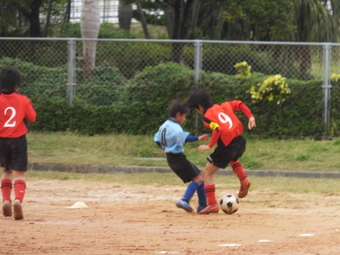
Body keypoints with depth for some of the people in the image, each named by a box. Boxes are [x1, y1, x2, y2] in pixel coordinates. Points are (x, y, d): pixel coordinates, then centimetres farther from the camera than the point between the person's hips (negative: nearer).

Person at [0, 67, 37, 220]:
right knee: (19, 174, -2)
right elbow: (32, 117, 3)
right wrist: (31, 108, 19)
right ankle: (18, 200, -26)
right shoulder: (23, 100, -4)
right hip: (18, 140, -1)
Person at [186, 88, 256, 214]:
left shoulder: (207, 116, -7)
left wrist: (209, 146, -14)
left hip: (227, 146, -7)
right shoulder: (223, 106, 14)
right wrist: (250, 116, 10)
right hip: (240, 141, 7)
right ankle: (244, 180, 19)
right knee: (233, 159, 43)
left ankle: (212, 204, -2)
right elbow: (239, 104, 12)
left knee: (207, 173, 6)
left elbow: (217, 129, -22)